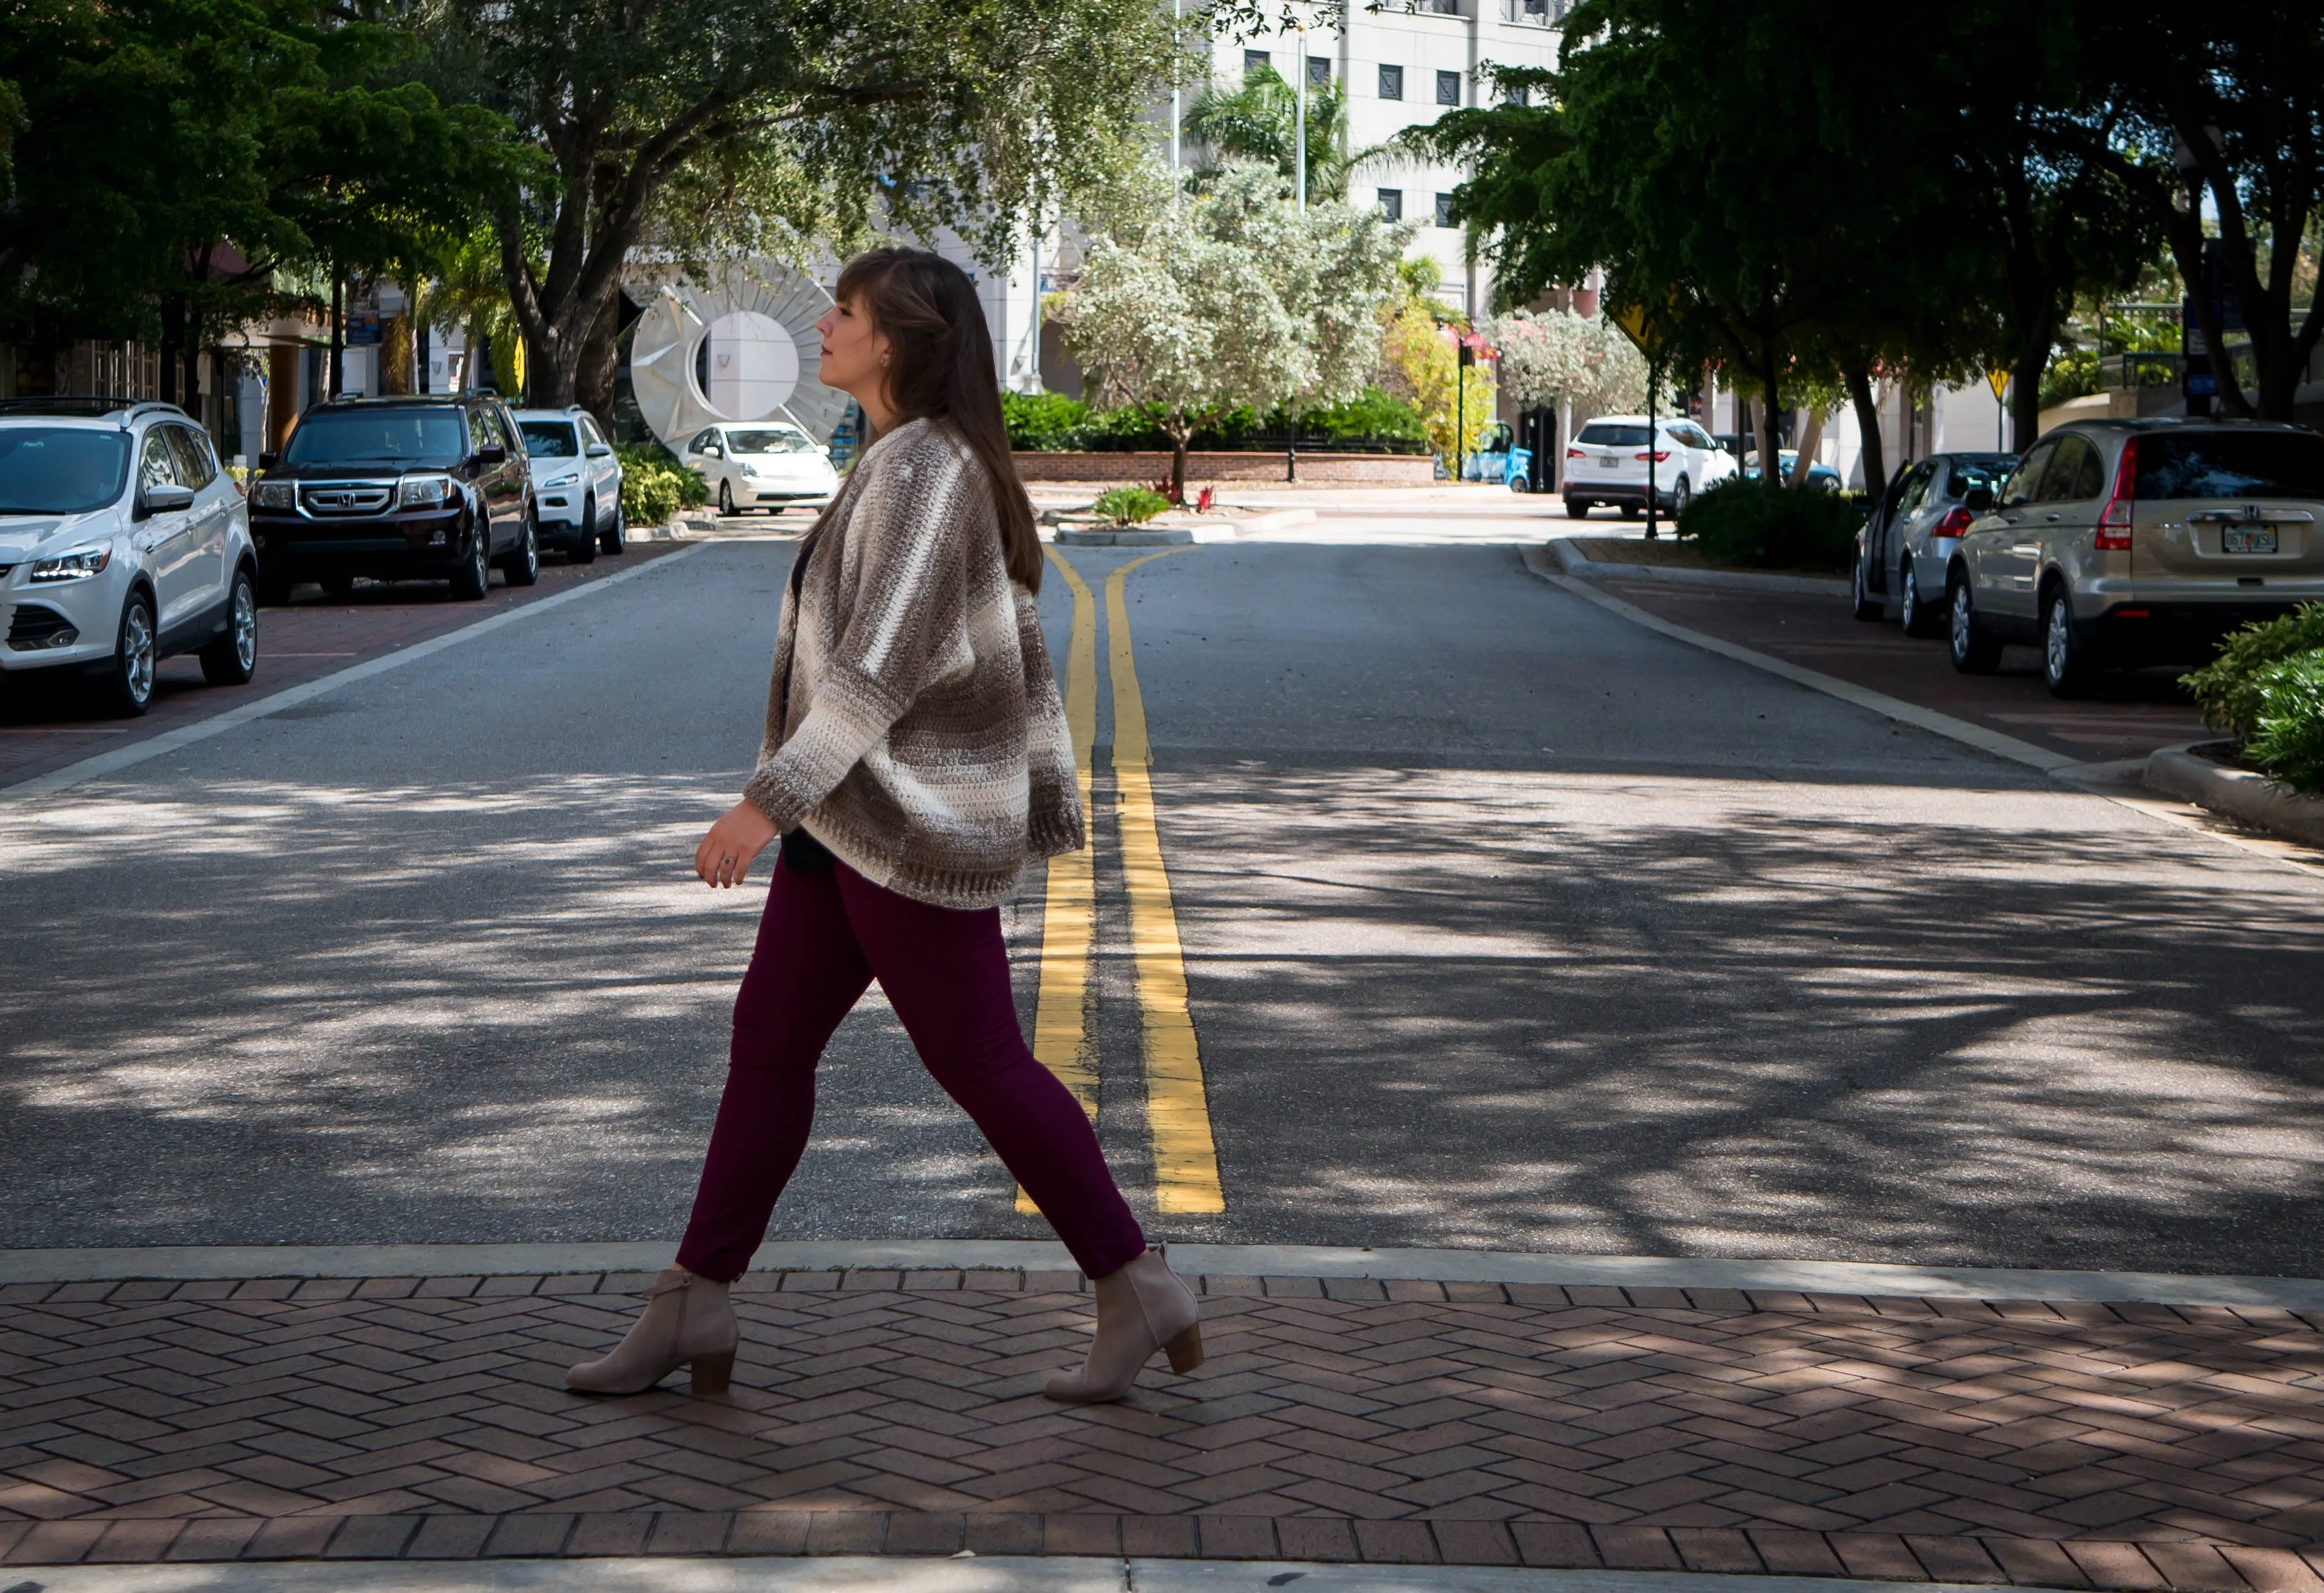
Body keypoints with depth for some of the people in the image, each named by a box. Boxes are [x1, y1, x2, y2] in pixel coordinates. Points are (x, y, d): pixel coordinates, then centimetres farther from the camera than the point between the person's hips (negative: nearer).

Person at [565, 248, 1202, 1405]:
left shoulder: (923, 471, -17)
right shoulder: (927, 465, 14)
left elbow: (881, 665, -24)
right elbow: (1021, 644, 17)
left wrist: (772, 800, -26)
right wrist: (1050, 799, 21)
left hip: (913, 820, -10)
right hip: (859, 816, 10)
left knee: (979, 1062, -3)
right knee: (768, 1042, 10)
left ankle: (1137, 1293, 8)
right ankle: (693, 1308, 14)